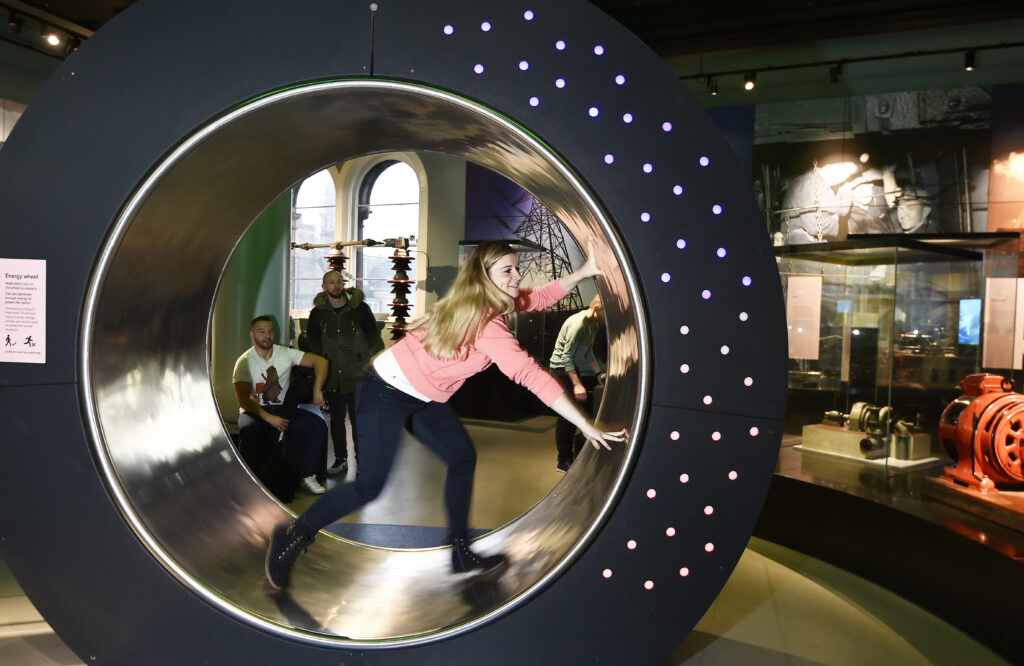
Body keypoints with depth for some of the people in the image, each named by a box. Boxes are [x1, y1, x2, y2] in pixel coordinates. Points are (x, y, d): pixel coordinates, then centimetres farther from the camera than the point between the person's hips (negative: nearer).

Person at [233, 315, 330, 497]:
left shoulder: (285, 354, 0)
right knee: (249, 431, -39)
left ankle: (307, 477, -8)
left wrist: (317, 390, -16)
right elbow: (243, 400, -13)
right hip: (255, 411, -3)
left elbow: (320, 361, -3)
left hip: (283, 409, 3)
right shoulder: (245, 362, -7)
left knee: (318, 424, -20)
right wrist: (270, 418, -22)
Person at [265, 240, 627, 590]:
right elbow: (531, 375, -33)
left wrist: (584, 272, 0)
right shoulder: (485, 321, -27)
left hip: (423, 398, 10)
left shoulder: (487, 300, -1)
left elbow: (540, 297, 13)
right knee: (369, 486, -9)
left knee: (462, 459, 8)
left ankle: (461, 554, 18)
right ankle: (293, 535, 12)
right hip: (385, 392, -10)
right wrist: (586, 426, -32)